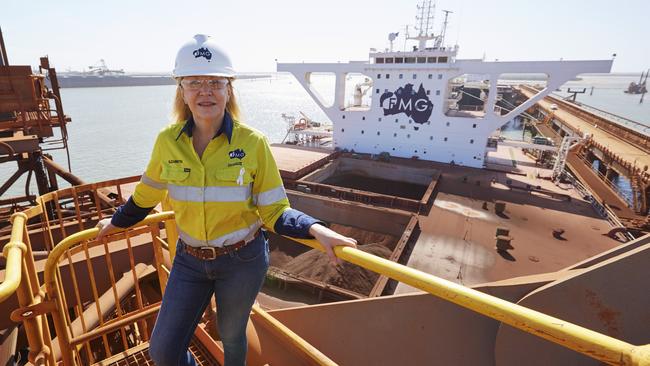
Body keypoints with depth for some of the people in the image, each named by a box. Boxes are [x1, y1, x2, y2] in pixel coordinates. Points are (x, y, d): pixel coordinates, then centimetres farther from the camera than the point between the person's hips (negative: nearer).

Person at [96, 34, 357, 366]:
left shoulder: (253, 143, -18)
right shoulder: (167, 142, -8)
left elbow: (274, 212, -14)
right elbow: (147, 194, 11)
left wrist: (314, 229, -31)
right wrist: (116, 221, 25)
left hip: (242, 260, -2)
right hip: (190, 260, 3)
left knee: (231, 335, 21)